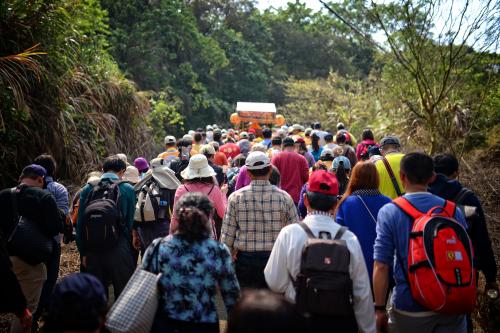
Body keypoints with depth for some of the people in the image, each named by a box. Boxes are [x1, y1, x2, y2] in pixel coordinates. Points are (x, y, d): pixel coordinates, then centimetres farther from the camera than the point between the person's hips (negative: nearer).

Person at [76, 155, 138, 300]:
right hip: (119, 249, -3)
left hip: (93, 251, 3)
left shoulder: (87, 190, 3)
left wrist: (83, 252, 10)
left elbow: (80, 224, 4)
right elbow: (130, 221, -1)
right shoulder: (127, 189, -4)